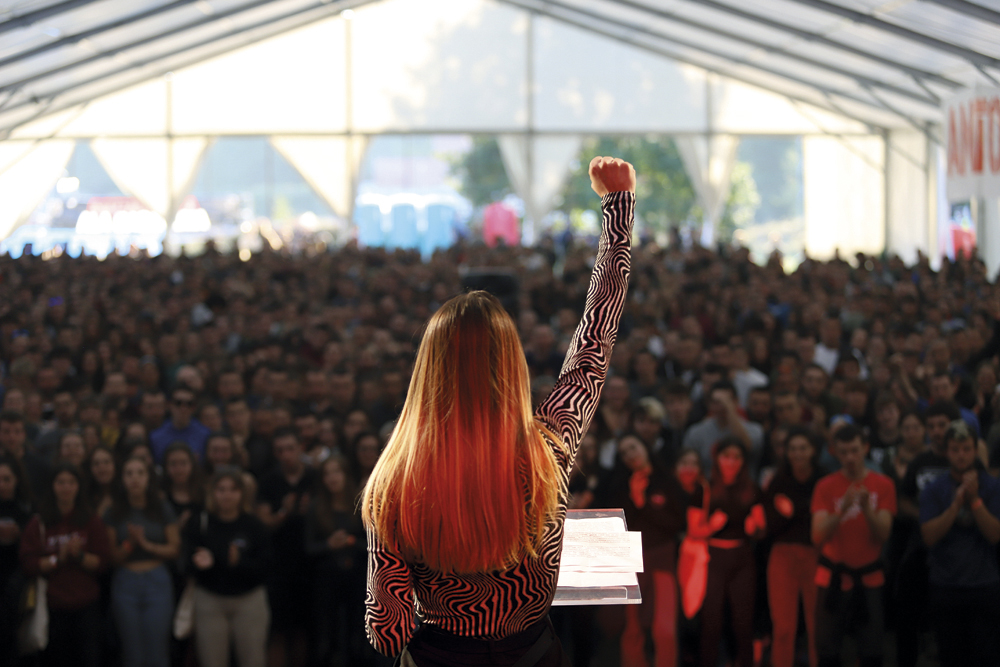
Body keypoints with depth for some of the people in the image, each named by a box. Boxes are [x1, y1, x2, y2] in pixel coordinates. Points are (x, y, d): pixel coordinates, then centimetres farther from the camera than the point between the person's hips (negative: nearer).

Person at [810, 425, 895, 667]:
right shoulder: (826, 486, -2)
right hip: (834, 577, 0)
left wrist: (867, 508, -26)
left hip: (869, 577, 0)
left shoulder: (883, 485, -1)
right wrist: (843, 508, -27)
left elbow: (883, 535, -8)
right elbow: (818, 536, -12)